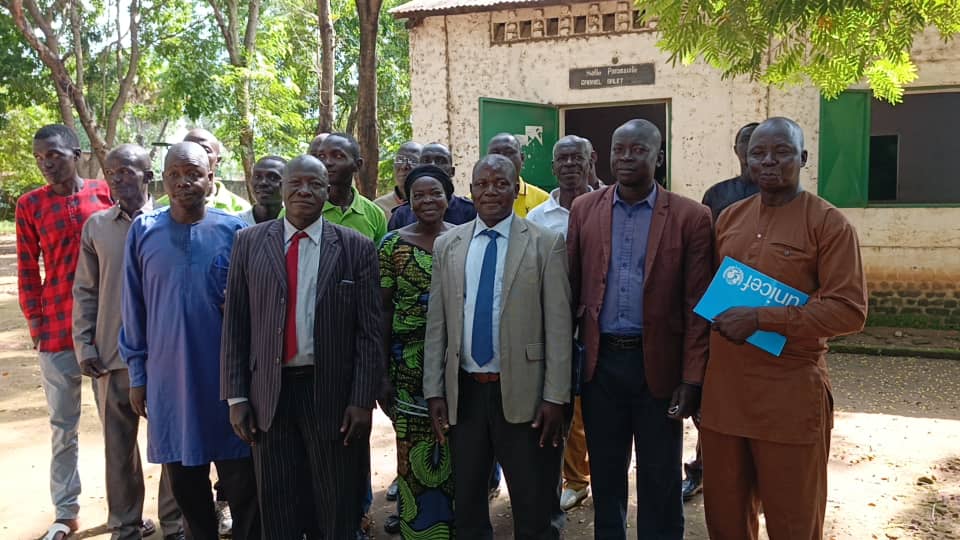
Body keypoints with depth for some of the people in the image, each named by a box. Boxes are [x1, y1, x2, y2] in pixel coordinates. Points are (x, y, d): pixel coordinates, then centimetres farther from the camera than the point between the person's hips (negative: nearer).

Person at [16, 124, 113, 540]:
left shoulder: (105, 192, 0)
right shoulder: (30, 204, 1)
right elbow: (27, 270, 5)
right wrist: (36, 324, 1)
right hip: (58, 330, 0)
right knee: (63, 426, 10)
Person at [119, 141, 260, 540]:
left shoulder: (234, 230, -4)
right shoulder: (143, 231, 0)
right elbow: (133, 310, 5)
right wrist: (137, 373, 6)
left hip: (227, 376, -2)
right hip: (168, 379, 2)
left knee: (241, 483, 7)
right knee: (184, 483, 16)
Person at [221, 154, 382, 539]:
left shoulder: (357, 247, -2)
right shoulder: (250, 242, 4)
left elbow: (369, 331, -4)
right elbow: (235, 323, 3)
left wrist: (363, 399, -8)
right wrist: (235, 395, 0)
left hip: (331, 392, -1)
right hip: (268, 392, 2)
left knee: (337, 509, 13)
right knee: (275, 506, 15)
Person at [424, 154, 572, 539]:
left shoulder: (546, 244, -3)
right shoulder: (447, 245, 6)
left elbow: (559, 324, -5)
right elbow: (436, 324, 6)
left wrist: (555, 396, -9)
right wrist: (434, 391, 2)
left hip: (522, 392, -3)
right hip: (464, 392, 3)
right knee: (466, 507, 17)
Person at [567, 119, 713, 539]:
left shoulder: (690, 217, -5)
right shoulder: (584, 210, 3)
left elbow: (697, 307, -6)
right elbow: (570, 287, 6)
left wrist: (692, 379, -8)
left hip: (659, 365, -2)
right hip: (599, 361, 2)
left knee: (660, 484, 12)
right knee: (605, 475, 16)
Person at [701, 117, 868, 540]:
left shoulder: (829, 224, -6)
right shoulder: (729, 218, 11)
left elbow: (850, 310, -13)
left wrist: (760, 319, -20)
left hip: (790, 394, -4)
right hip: (722, 388, 5)